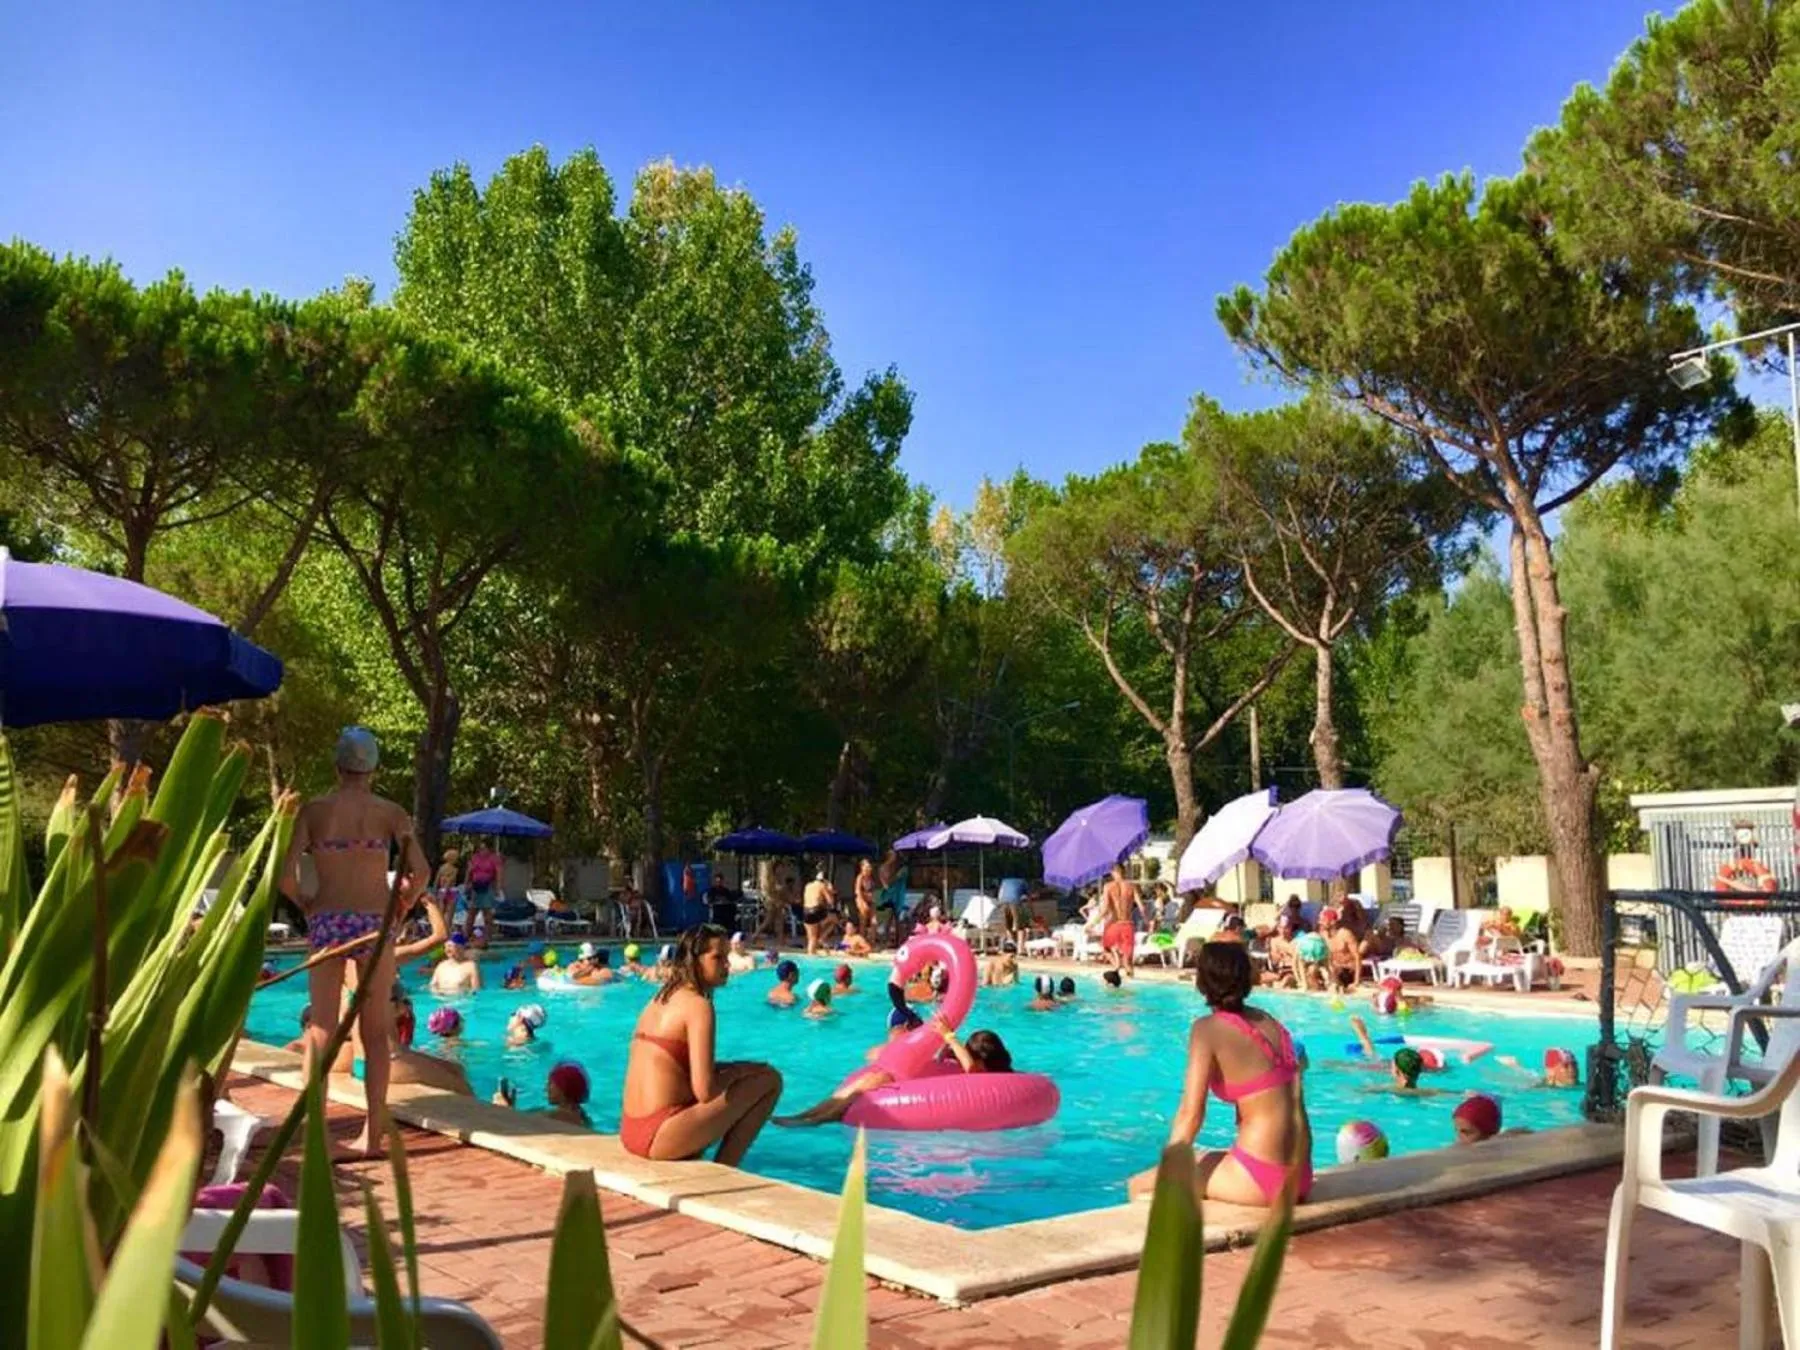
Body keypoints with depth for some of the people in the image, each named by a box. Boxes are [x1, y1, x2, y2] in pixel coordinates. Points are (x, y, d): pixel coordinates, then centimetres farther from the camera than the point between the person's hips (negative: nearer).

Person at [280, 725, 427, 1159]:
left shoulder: (313, 810, 1)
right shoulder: (391, 813, 0)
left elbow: (286, 877, -8)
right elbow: (420, 872, -11)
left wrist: (307, 906, 9)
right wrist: (400, 907, 6)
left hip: (327, 923, 0)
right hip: (374, 924, 0)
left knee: (321, 1032, 8)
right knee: (375, 1033, 9)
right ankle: (372, 1134, 12)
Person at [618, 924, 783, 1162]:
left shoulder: (659, 999, 14)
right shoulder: (699, 1006, -12)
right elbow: (705, 1091, -20)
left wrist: (729, 1068, 11)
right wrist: (737, 1071, 0)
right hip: (660, 1138, -9)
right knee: (769, 1080, -2)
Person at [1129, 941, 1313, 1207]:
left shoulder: (1208, 1029, -9)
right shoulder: (1269, 1021, 9)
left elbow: (1190, 1113, -13)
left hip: (1259, 1179, -7)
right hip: (1300, 1179, 7)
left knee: (1140, 1186, 7)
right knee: (1203, 1160, 31)